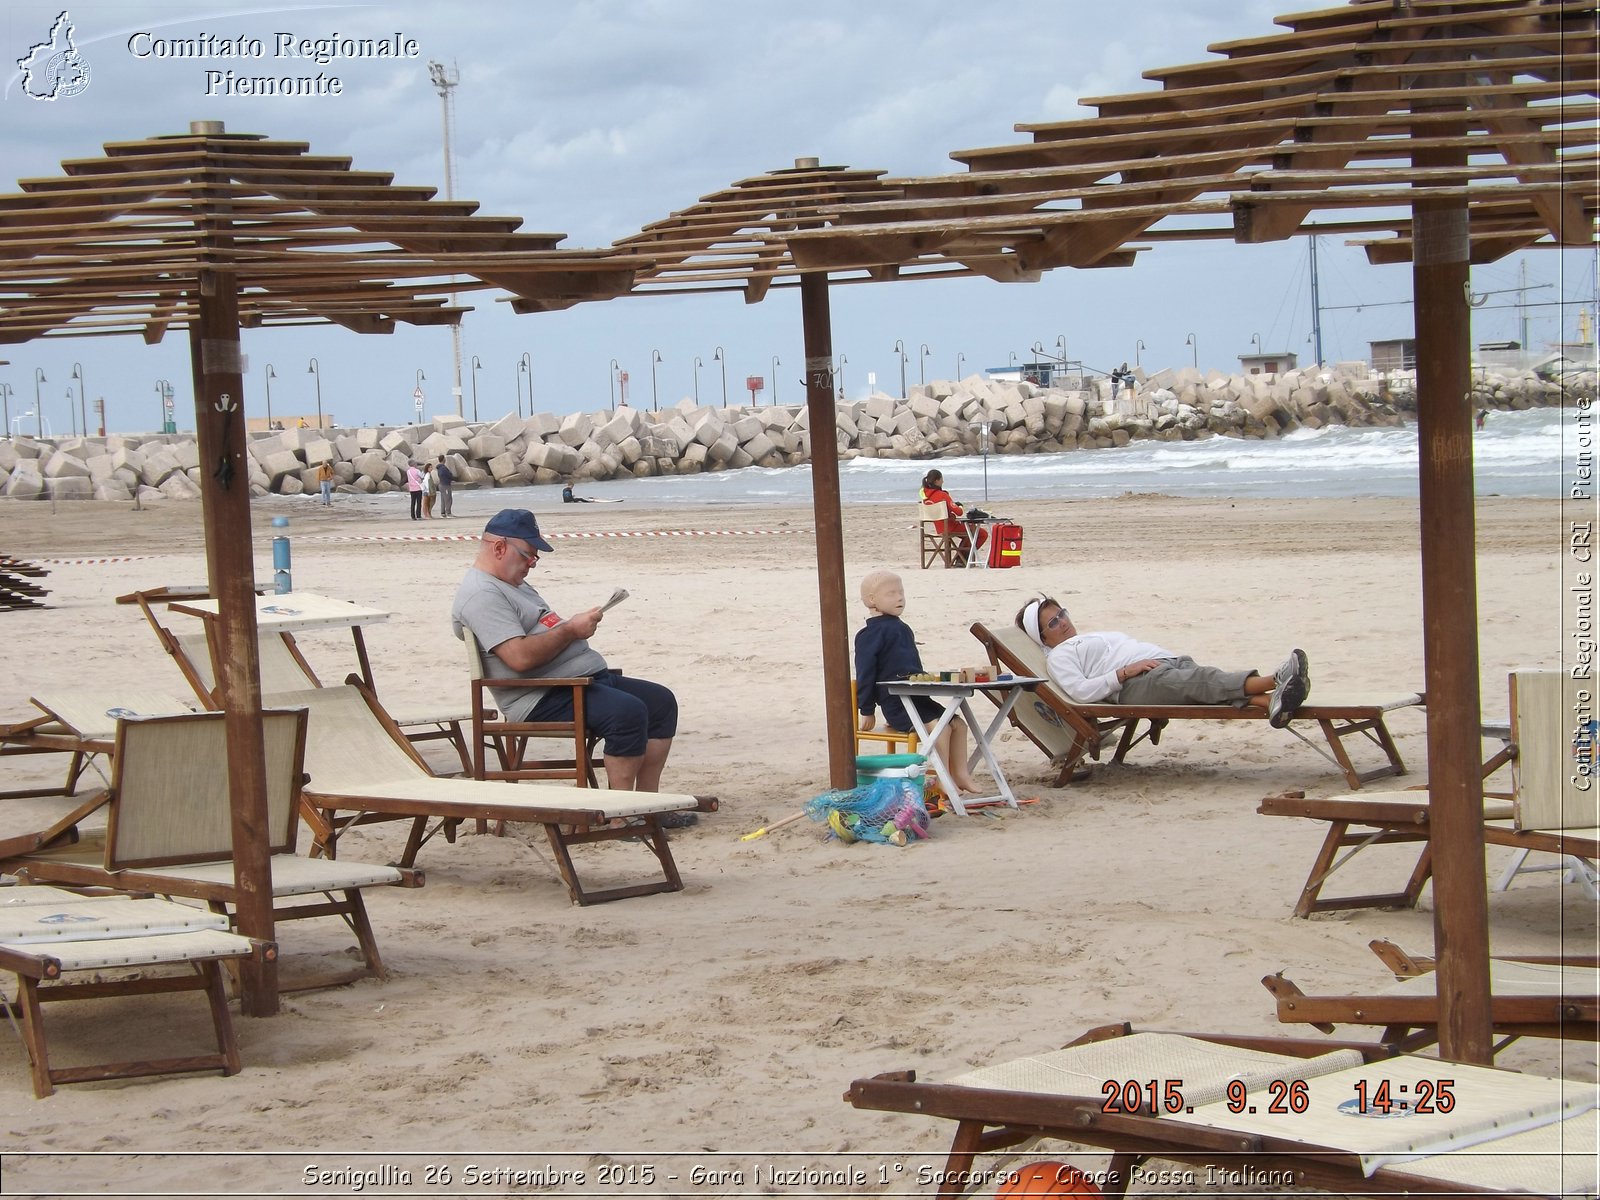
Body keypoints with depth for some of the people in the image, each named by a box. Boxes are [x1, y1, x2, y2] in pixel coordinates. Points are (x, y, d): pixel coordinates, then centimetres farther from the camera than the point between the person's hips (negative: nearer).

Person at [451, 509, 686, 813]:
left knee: (661, 701, 6)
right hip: (542, 699, -11)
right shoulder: (481, 595, -13)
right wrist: (570, 630, -13)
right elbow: (520, 657, -24)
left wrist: (577, 625, 8)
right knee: (628, 712, -30)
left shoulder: (514, 585, 24)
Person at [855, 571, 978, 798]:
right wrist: (867, 710, -9)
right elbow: (865, 672, -10)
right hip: (895, 703, -9)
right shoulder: (871, 634, -10)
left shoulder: (902, 628, 19)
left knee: (958, 724, 2)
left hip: (917, 697, 9)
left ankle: (960, 774, 5)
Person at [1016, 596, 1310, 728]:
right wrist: (1125, 671, -9)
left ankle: (1272, 702, -55)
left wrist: (1174, 659, 16)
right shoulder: (1059, 657, 18)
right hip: (1137, 685, -7)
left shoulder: (1098, 637, 42)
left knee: (1202, 678, -27)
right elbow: (1081, 691, -2)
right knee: (1199, 681, -32)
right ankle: (1273, 682, -55)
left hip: (1168, 662, 7)